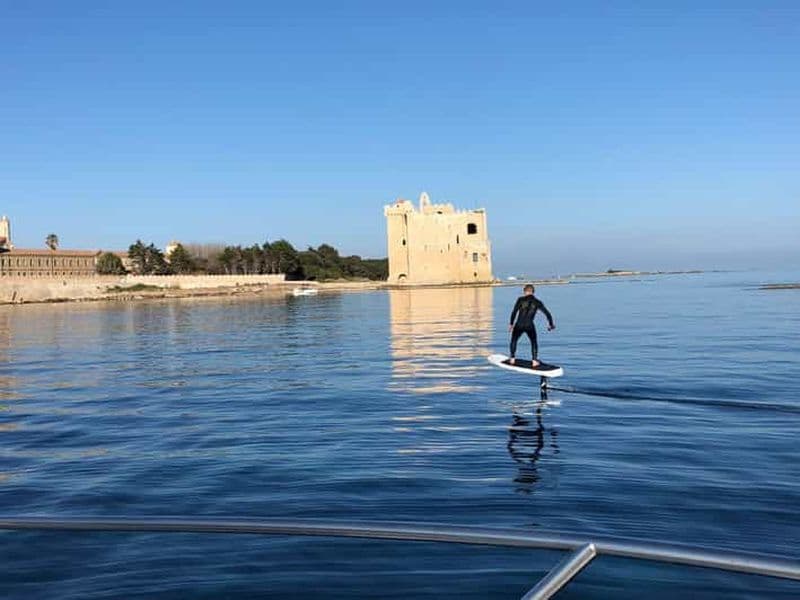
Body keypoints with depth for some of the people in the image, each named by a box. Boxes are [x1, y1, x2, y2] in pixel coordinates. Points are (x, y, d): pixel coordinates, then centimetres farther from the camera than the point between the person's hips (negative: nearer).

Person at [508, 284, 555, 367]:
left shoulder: (521, 299, 0)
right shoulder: (537, 302, 6)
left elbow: (514, 312, -6)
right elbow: (547, 314, 8)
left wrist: (511, 323, 3)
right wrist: (551, 324, 23)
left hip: (519, 325, -1)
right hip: (530, 326, 1)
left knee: (514, 340, 24)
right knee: (534, 342, 22)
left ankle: (512, 359, 29)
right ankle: (534, 361, 14)